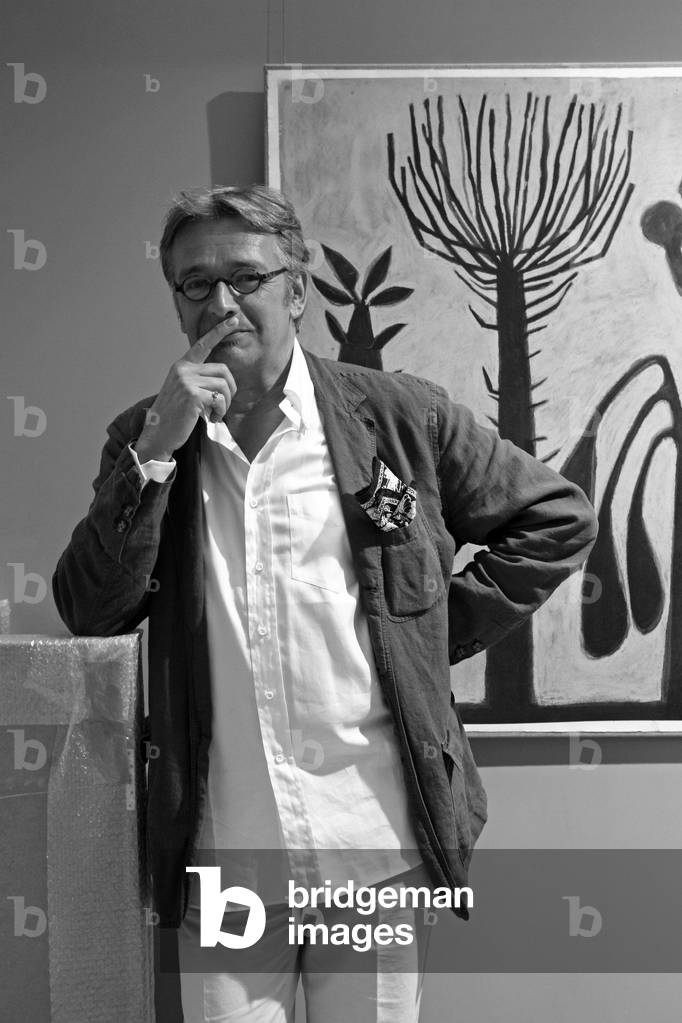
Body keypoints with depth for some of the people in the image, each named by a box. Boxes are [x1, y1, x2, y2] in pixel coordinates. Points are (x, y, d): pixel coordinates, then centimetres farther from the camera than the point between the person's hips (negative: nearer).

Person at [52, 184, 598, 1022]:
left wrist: (435, 633, -1)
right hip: (220, 852, 2)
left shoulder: (399, 416, -3)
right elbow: (89, 612, -5)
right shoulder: (143, 438, 3)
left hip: (374, 843, -1)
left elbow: (558, 517, 5)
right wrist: (156, 449, -15)